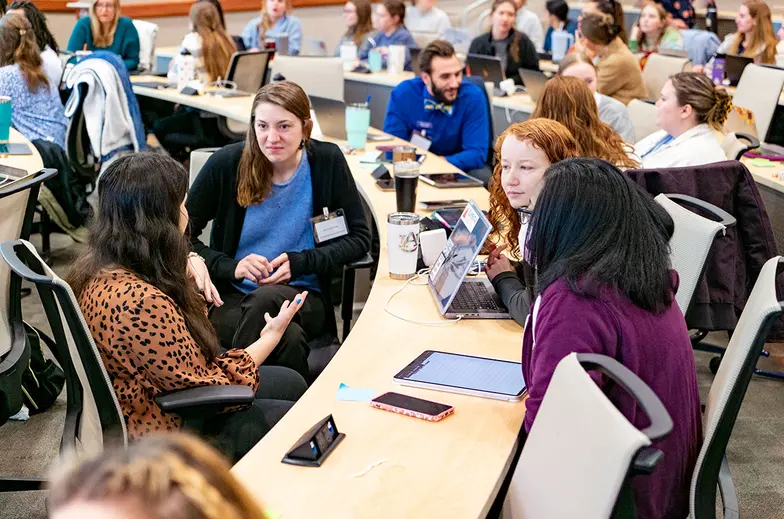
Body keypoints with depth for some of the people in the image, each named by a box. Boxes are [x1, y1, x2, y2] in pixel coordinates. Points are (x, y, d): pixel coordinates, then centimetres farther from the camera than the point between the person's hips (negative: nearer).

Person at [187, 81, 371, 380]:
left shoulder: (327, 162, -1)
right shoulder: (227, 163, -3)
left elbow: (359, 239, 2)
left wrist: (299, 262, -12)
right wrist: (232, 267, -15)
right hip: (232, 298, -1)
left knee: (265, 298, -36)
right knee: (289, 338, -35)